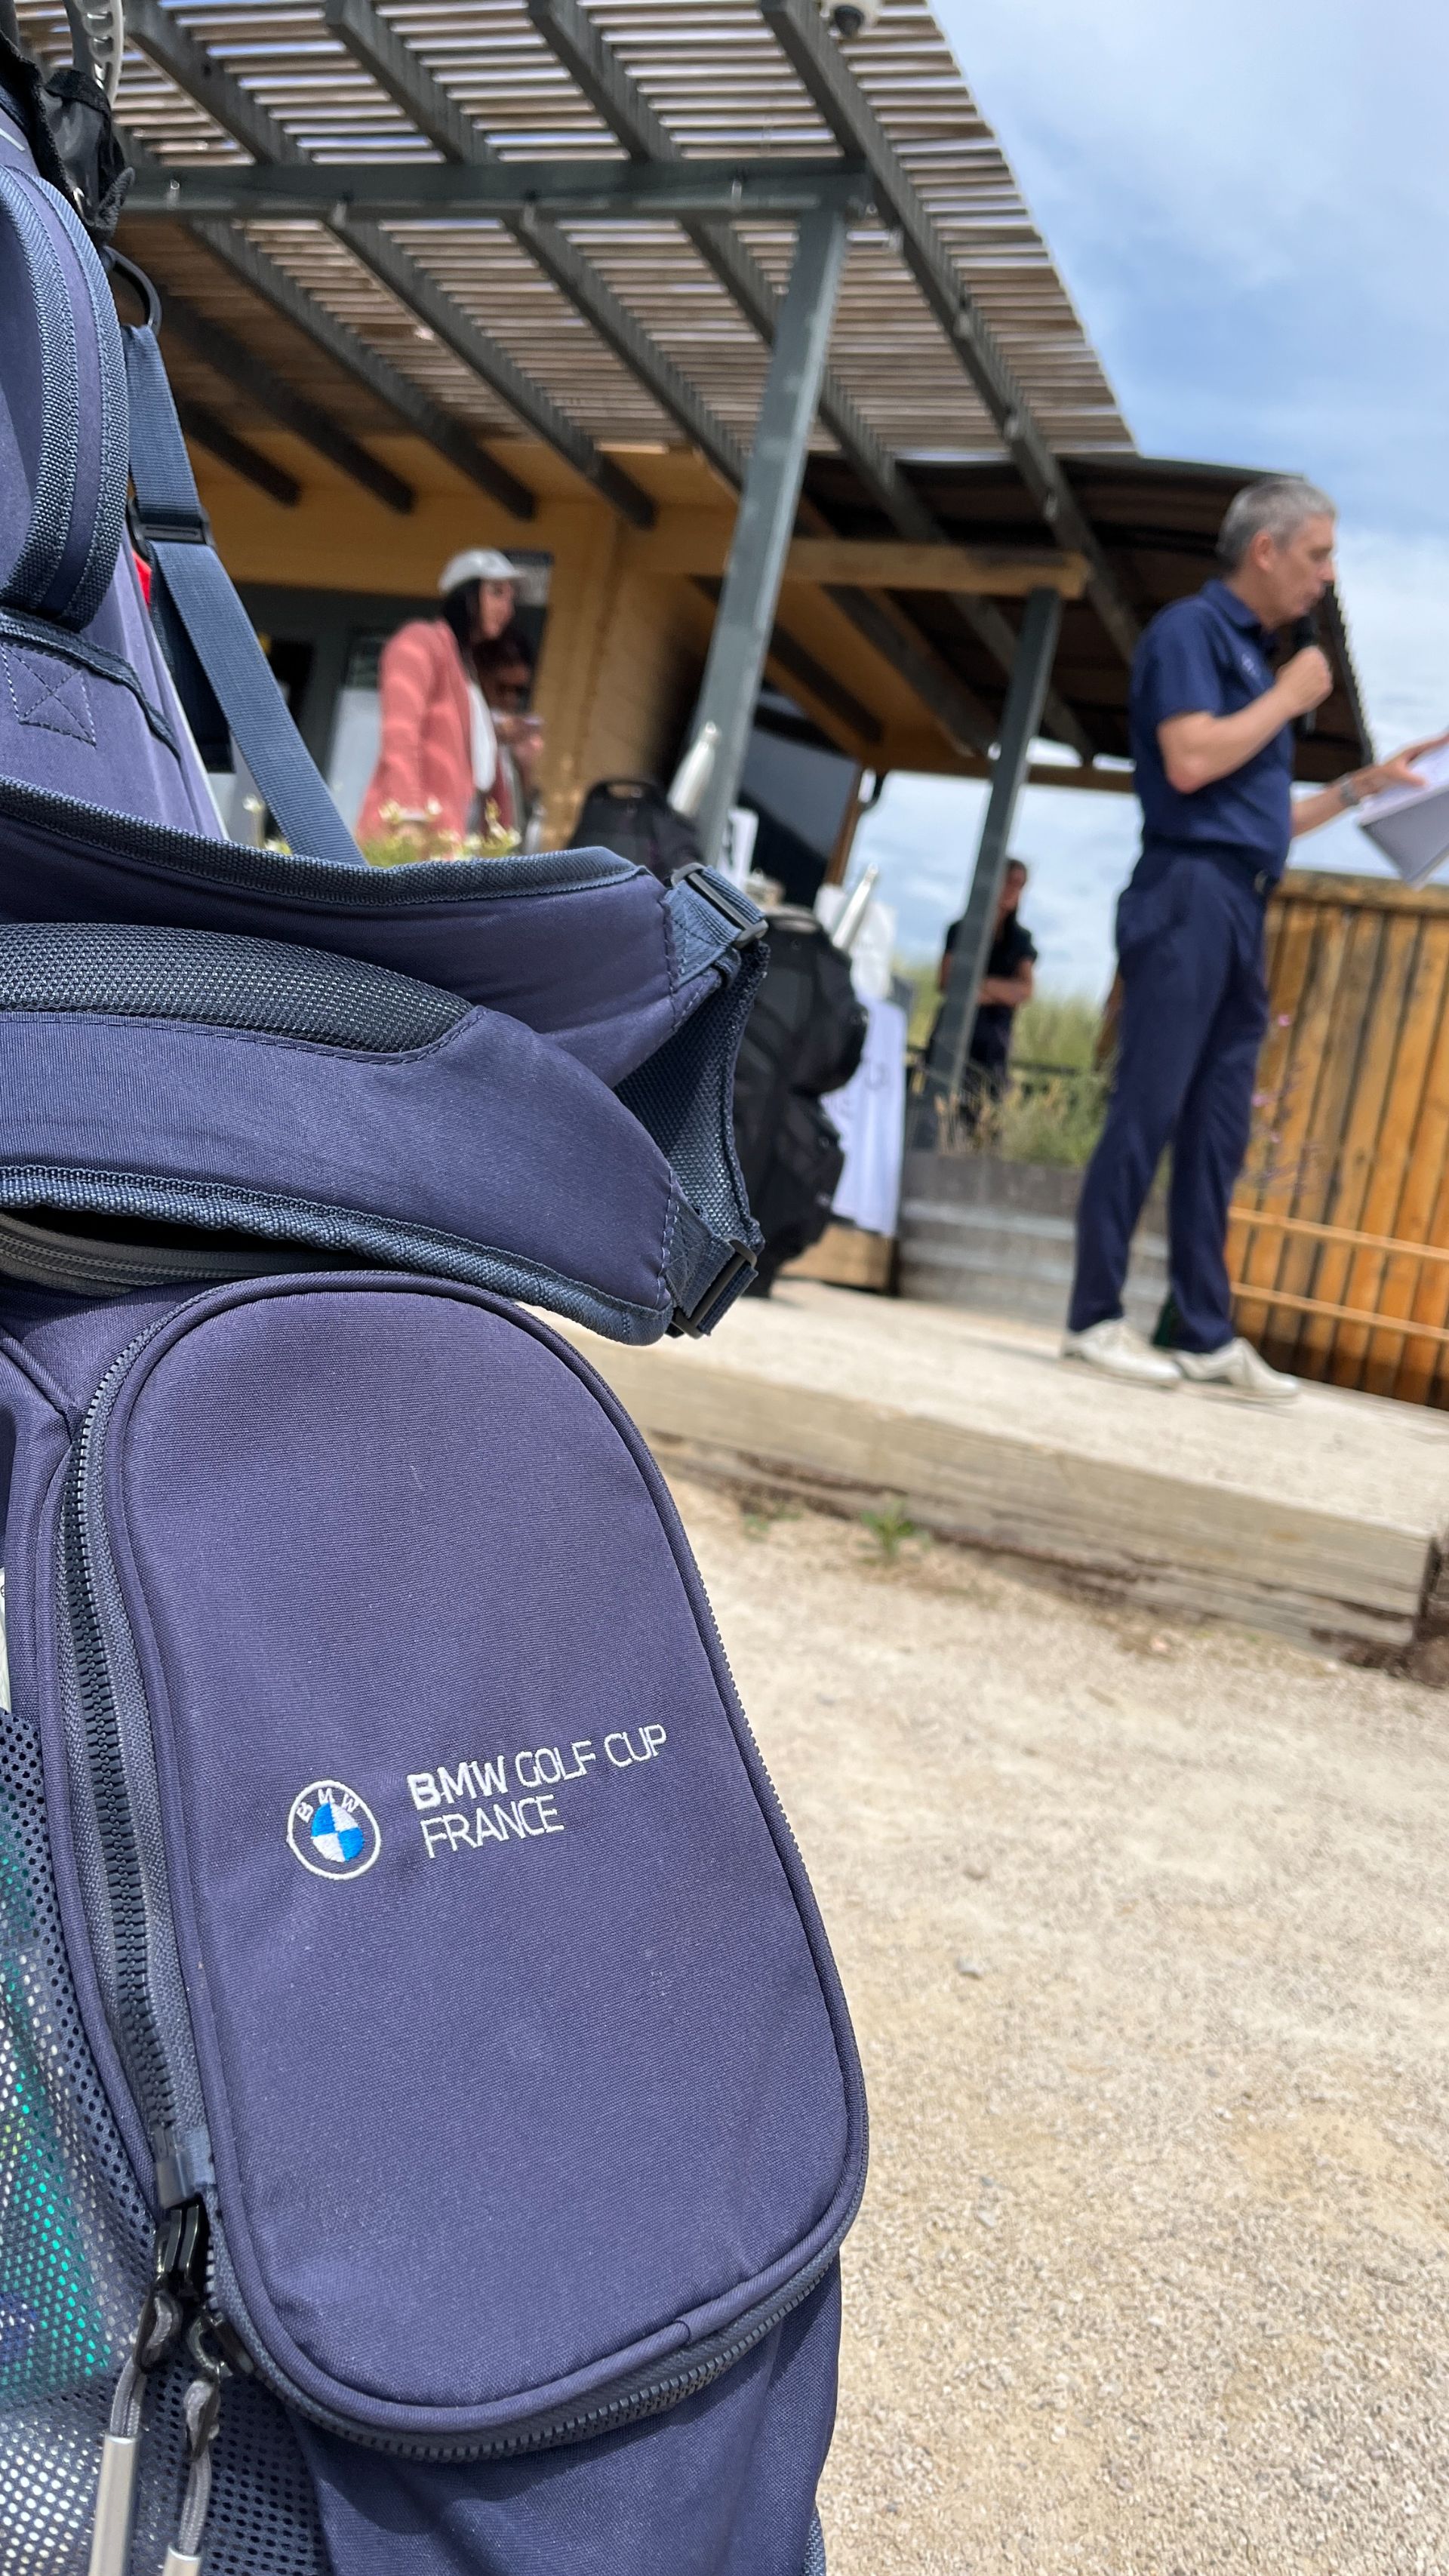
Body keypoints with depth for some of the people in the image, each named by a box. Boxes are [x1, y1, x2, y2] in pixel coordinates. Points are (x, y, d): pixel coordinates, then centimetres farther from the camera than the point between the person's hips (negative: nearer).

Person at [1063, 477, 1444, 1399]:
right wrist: (1289, 697, -5)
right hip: (1190, 892, -9)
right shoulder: (1191, 628, -2)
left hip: (1242, 910, 9)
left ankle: (1207, 1334, 8)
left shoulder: (1254, 655, 23)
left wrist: (1363, 785, 21)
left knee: (1218, 1135, 6)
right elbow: (1189, 761, -18)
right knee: (1148, 1112, -10)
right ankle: (1095, 1318, -5)